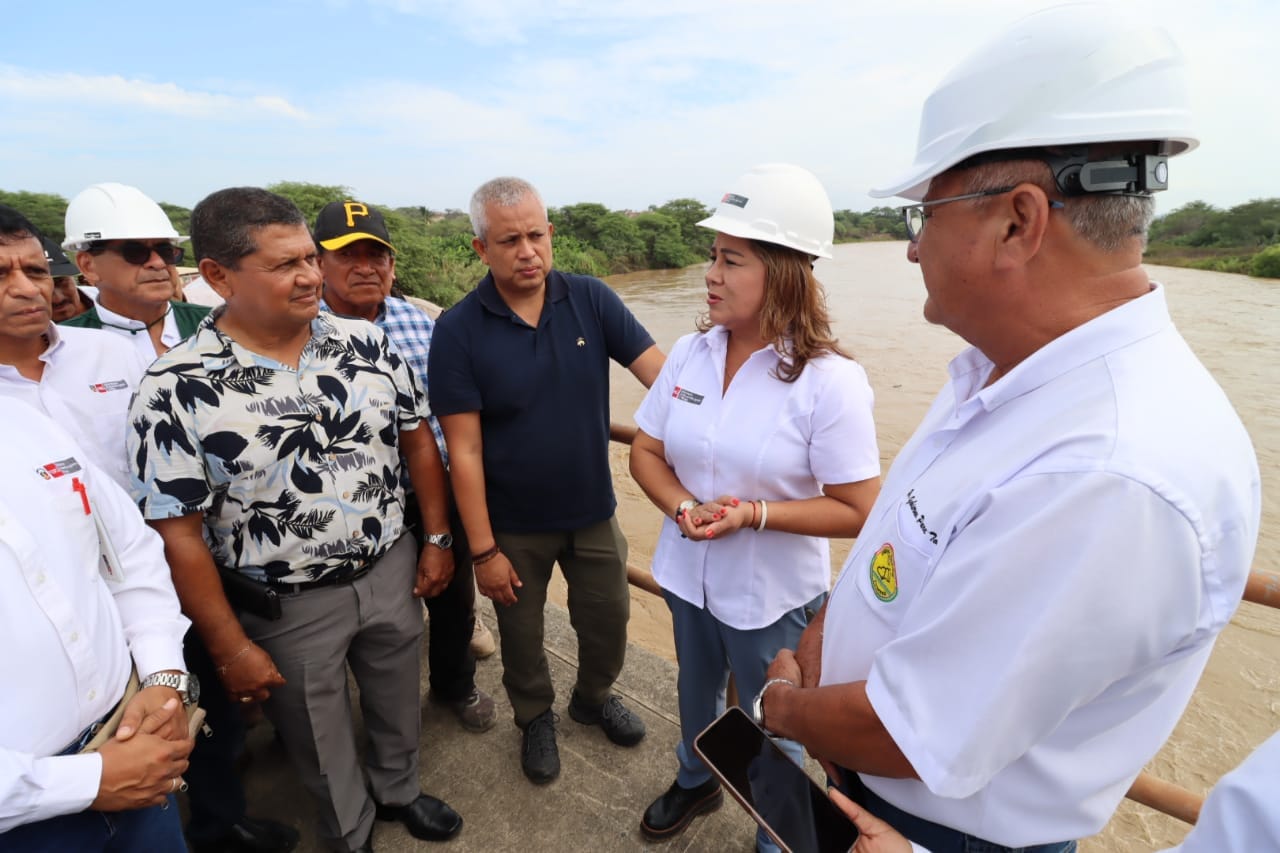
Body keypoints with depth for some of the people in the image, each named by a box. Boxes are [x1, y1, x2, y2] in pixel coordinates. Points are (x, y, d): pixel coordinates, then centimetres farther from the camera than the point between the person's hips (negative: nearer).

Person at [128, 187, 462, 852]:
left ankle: (398, 791, 55)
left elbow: (417, 440, 1)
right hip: (287, 607, -3)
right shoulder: (176, 389, -17)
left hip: (392, 571, 3)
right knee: (320, 741, 21)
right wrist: (229, 647, -10)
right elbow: (178, 531, -13)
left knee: (397, 703, 25)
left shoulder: (366, 344, -7)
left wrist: (436, 538, 0)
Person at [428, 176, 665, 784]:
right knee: (521, 634, 21)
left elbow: (660, 373, -16)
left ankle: (593, 697, 53)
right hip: (514, 526, -2)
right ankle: (535, 717, 52)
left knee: (608, 621, 21)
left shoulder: (591, 299, -10)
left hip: (593, 511, 2)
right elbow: (464, 450, -15)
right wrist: (482, 550, -14)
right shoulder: (457, 331, -16)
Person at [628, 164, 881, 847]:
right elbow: (645, 450, 0)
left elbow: (858, 511, -18)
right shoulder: (689, 353, -7)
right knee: (696, 692, 30)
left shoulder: (829, 381, -22)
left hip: (773, 596, -4)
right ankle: (695, 782, 61)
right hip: (688, 576, 5)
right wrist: (683, 507, -18)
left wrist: (755, 514, -27)